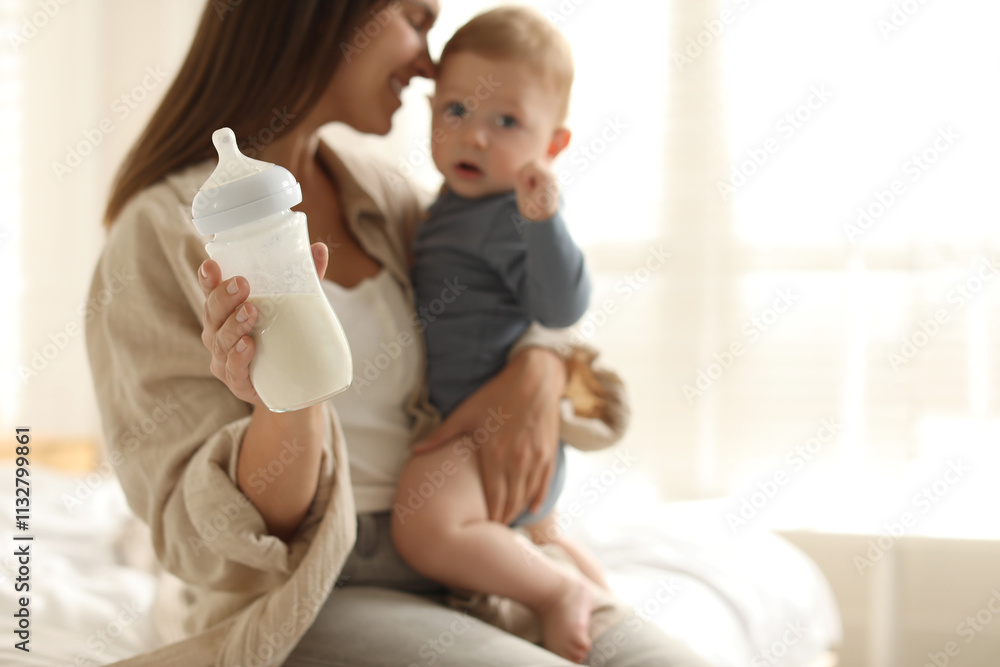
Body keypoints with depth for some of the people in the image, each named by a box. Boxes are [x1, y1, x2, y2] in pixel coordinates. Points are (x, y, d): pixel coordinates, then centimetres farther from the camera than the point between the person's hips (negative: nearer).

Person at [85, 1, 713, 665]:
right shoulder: (159, 234, -10)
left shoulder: (373, 190, 8)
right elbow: (216, 538, -11)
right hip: (305, 607, -6)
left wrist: (539, 370, -3)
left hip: (463, 563, 6)